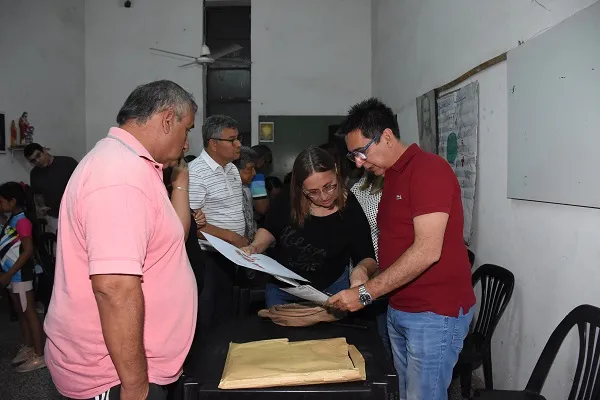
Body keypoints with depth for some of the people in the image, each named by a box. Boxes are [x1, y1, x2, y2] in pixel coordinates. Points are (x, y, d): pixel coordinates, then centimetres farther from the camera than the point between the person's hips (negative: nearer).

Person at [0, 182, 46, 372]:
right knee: (20, 312, 16)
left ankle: (40, 356, 2)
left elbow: (28, 251, -21)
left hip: (20, 275, -9)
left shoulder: (22, 221, -17)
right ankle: (29, 347, 29)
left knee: (29, 312, -4)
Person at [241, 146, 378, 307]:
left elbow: (368, 258, -14)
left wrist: (361, 269, -36)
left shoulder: (351, 210, -19)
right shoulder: (286, 200, -16)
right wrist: (254, 247, -15)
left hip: (331, 288, -2)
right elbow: (269, 230, 4)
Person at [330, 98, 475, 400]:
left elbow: (427, 251, -24)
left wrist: (366, 293, -22)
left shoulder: (428, 168, -16)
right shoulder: (391, 176, 14)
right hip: (399, 309, 9)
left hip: (436, 312, -8)